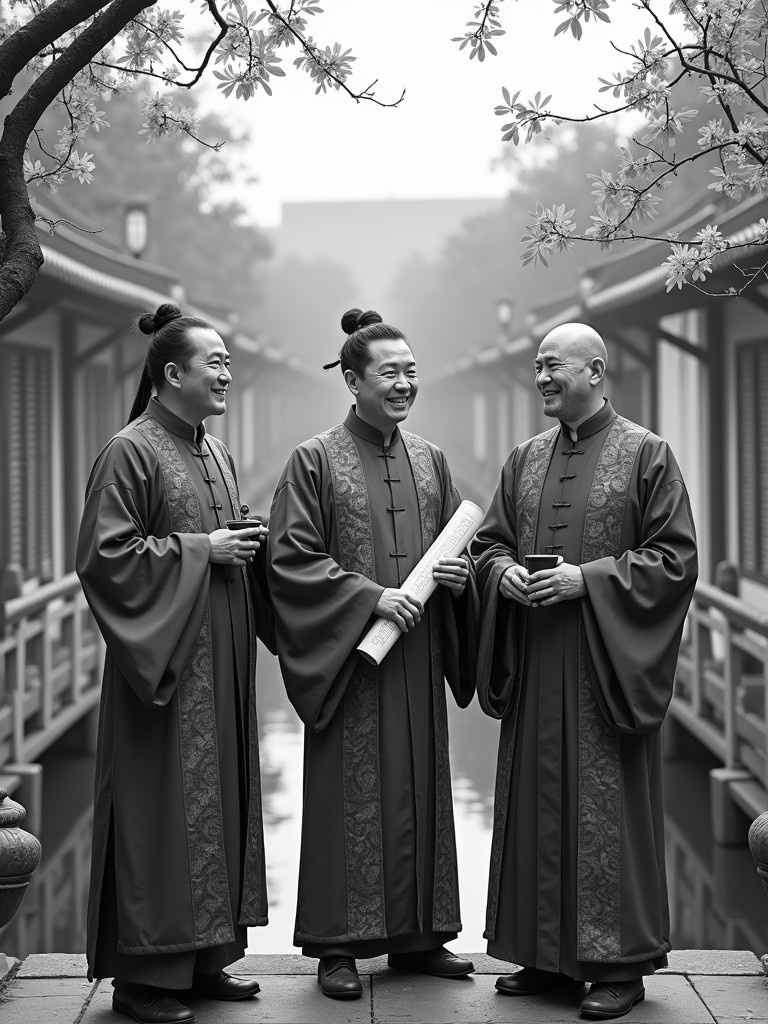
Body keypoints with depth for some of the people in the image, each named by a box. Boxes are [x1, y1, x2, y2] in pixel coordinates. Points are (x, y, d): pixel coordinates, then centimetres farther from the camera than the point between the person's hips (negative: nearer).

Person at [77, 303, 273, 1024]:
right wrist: (199, 549, -15)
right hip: (165, 660, -8)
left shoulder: (213, 451, 14)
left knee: (218, 805, 11)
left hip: (221, 664, 9)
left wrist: (249, 544, 3)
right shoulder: (131, 452, -11)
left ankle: (203, 957, 19)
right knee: (163, 810, -6)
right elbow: (106, 556, -16)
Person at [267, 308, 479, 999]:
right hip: (348, 657, -5)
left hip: (418, 658, 5)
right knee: (350, 795, -2)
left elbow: (461, 542, 18)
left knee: (420, 790, 8)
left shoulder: (430, 461, 11)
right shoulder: (315, 461, -4)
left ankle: (417, 935, 18)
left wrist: (458, 573, -5)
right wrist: (370, 594, -17)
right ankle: (338, 944, 5)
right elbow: (291, 560, -9)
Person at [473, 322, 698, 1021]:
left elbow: (675, 558, -7)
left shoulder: (646, 454, -3)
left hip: (606, 666, -5)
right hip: (536, 670, 5)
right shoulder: (525, 461, 13)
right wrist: (503, 571, -5)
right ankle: (546, 954, 17)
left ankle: (619, 964, 5)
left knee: (606, 809, -3)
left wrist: (587, 578, -16)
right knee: (537, 805, 7)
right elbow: (488, 541, 18)